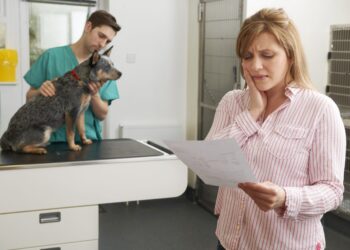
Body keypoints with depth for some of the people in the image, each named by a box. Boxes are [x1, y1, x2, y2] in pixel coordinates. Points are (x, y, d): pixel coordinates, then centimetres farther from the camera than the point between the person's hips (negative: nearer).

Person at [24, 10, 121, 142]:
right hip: (54, 139, -2)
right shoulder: (51, 56, 0)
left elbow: (102, 115, 5)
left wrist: (95, 95, -14)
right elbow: (29, 97, 6)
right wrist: (40, 92, -15)